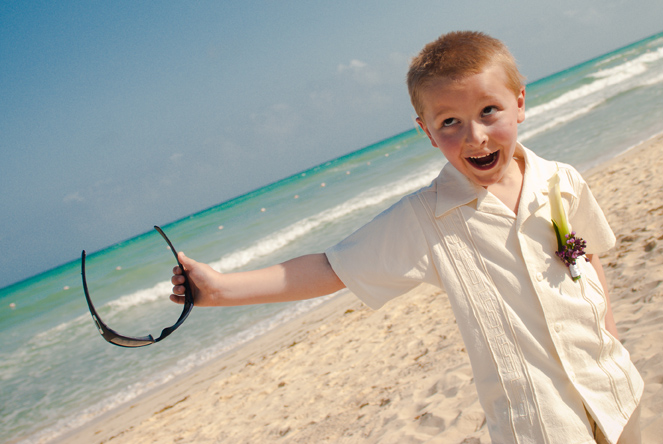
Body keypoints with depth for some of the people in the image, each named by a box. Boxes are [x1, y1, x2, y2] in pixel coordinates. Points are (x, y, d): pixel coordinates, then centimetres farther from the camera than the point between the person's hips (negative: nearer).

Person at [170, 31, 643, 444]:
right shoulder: (423, 220, -17)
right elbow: (333, 268, -17)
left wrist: (611, 337, 9)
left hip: (608, 383, 4)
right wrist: (220, 287, -22)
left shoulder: (562, 182, -8)